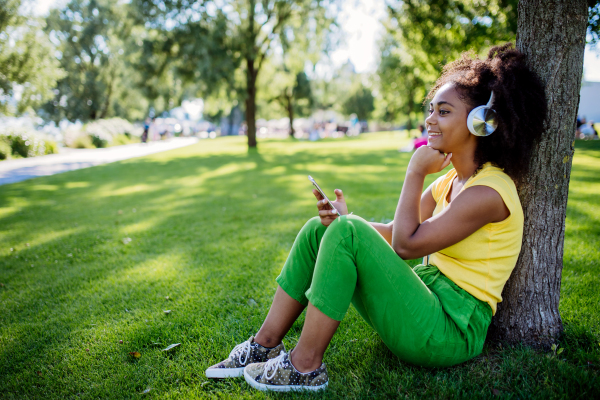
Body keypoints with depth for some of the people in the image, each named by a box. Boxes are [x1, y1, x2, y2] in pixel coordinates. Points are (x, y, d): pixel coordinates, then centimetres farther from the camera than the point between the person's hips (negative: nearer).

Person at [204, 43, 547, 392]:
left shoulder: (489, 191, -17)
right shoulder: (451, 180, 11)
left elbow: (407, 244, -18)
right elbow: (393, 233, 8)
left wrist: (416, 172, -11)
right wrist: (347, 219, -10)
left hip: (452, 333, -9)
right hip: (426, 300, 9)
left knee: (347, 232, -27)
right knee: (320, 229, 0)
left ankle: (305, 365, -14)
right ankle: (266, 345, 3)